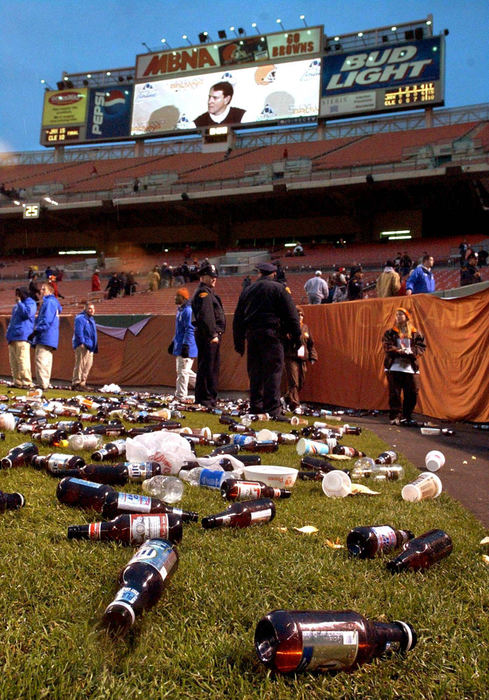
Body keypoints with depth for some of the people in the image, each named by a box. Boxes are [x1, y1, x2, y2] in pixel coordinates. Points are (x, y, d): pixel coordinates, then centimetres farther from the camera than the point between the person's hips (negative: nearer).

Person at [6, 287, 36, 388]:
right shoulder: (16, 305, 26)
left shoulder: (30, 302, 1)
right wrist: (8, 333, 17)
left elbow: (27, 313, -18)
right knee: (13, 361, 7)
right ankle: (17, 382, 11)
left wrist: (19, 302, -8)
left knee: (22, 360, -14)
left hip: (22, 336, -9)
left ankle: (27, 382, -15)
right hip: (12, 337, 9)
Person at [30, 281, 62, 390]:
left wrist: (35, 331, -17)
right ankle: (46, 383, 15)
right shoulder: (53, 302, 23)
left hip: (45, 337, -10)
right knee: (46, 361, 12)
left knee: (41, 360, -13)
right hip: (48, 339, 10)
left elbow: (46, 320, -18)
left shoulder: (49, 302, -8)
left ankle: (43, 384, -16)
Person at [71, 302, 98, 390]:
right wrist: (82, 343, -25)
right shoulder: (80, 318, -9)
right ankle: (75, 383, -7)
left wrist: (95, 347, 24)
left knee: (88, 365, 12)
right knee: (80, 364, -10)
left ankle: (82, 383, 19)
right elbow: (78, 332, -18)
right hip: (82, 346, -10)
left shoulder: (91, 319, 21)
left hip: (90, 347, 10)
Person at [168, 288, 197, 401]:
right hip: (179, 347, 11)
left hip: (186, 348, -11)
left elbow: (189, 330, -20)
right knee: (183, 371, 16)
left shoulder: (188, 310, -16)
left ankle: (181, 396, 2)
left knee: (182, 372, -5)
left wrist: (185, 345, -23)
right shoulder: (180, 310, 16)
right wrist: (173, 343, 26)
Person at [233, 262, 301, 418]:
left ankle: (255, 407, 16)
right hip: (271, 334, -5)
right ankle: (272, 410, -8)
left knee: (255, 372, 11)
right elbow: (291, 315, -4)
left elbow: (238, 318, 16)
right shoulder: (279, 288, 1)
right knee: (273, 372, -4)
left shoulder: (247, 290, 15)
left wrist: (239, 342, 20)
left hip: (251, 334, 5)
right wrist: (296, 336, 1)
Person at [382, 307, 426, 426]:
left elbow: (421, 347, 2)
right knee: (395, 393, -3)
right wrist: (401, 352, -18)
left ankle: (406, 417, 16)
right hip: (394, 368, -2)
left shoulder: (415, 334, 12)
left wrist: (410, 352, -17)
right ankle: (395, 417, 5)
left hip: (411, 368, 2)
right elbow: (387, 346, -5)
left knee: (412, 393, 2)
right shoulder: (390, 333, 8)